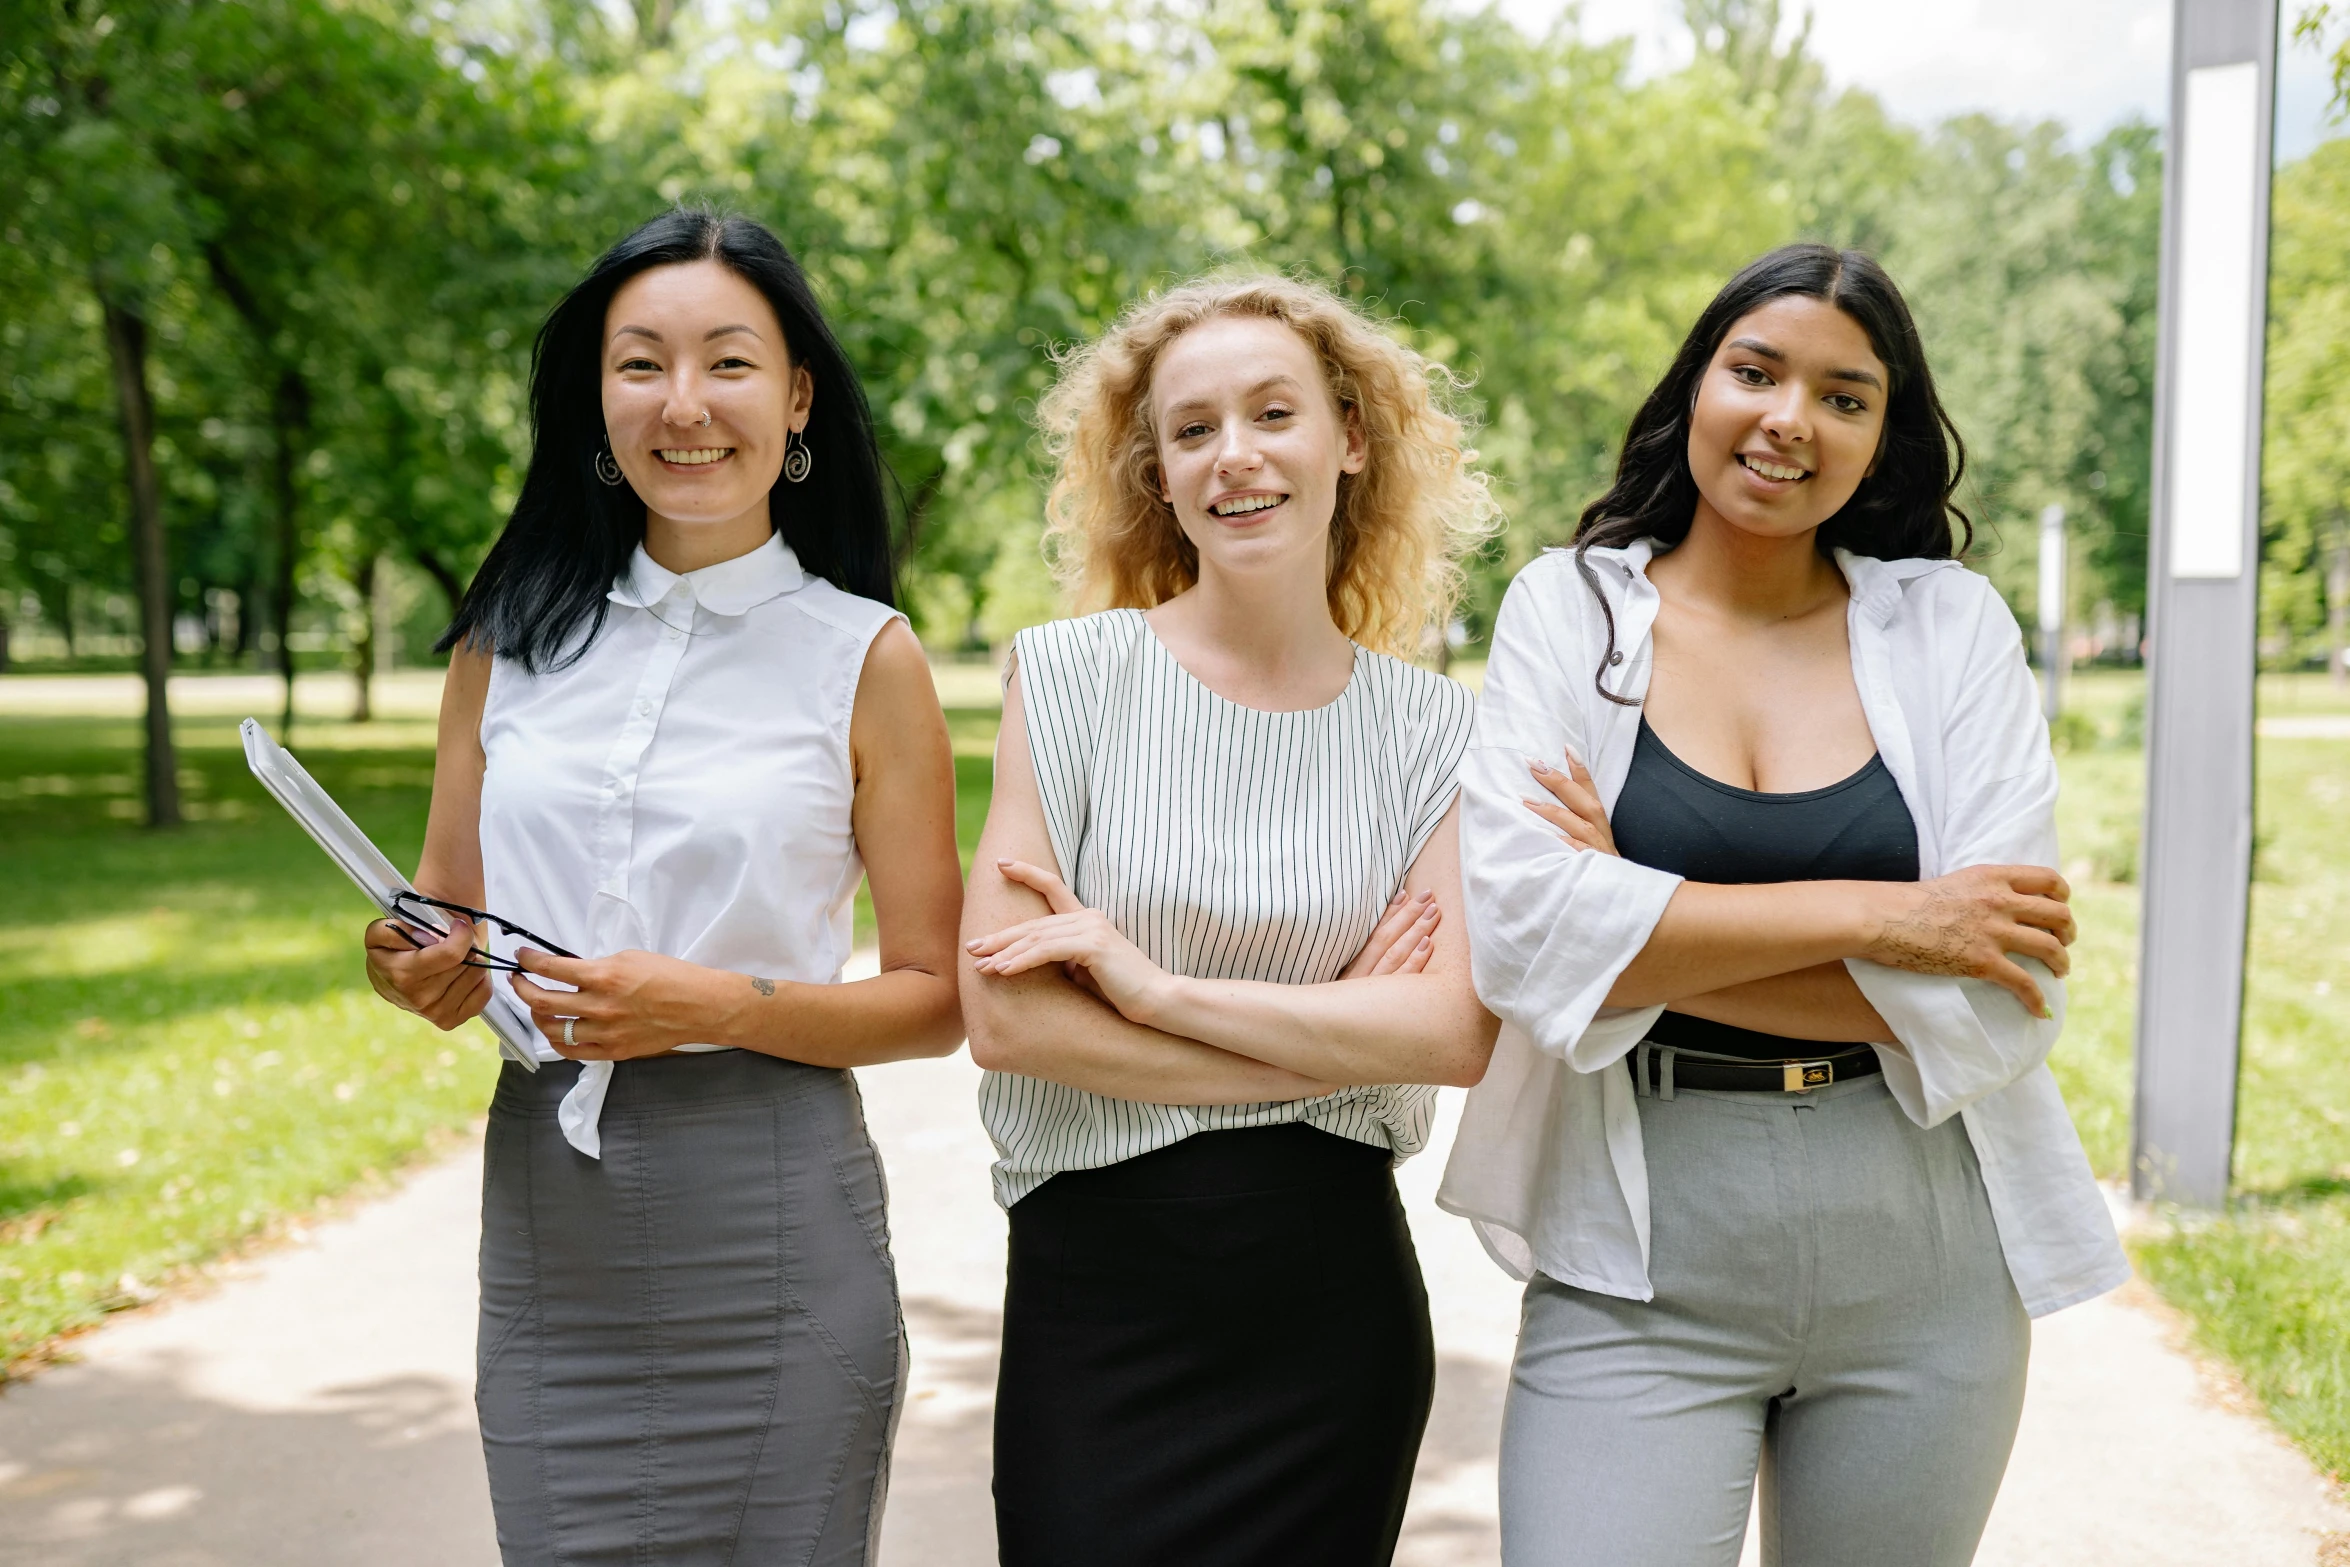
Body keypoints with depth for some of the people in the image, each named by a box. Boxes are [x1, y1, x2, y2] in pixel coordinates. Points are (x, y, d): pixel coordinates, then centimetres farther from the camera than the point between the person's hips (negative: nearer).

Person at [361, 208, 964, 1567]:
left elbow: (938, 1001, -2)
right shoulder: (514, 636, 7)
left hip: (769, 1222, -2)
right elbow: (445, 905, 17)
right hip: (541, 1211, 3)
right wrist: (419, 972, -6)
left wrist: (726, 1006, -17)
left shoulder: (867, 659, -3)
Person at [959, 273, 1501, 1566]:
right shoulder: (1073, 673, -4)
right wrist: (1333, 1037, -9)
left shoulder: (1427, 726, 2)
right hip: (1097, 1282, -2)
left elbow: (1459, 1032, -10)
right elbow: (1006, 1018, -12)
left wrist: (1152, 983, -16)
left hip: (1338, 1299, 2)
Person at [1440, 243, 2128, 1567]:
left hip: (1925, 1270, 2)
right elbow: (1521, 928, -16)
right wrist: (1878, 916, -16)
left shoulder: (1952, 626, 0)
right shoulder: (1572, 609, -1)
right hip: (1640, 1271, -1)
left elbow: (2002, 998, -10)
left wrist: (1642, 936, -13)